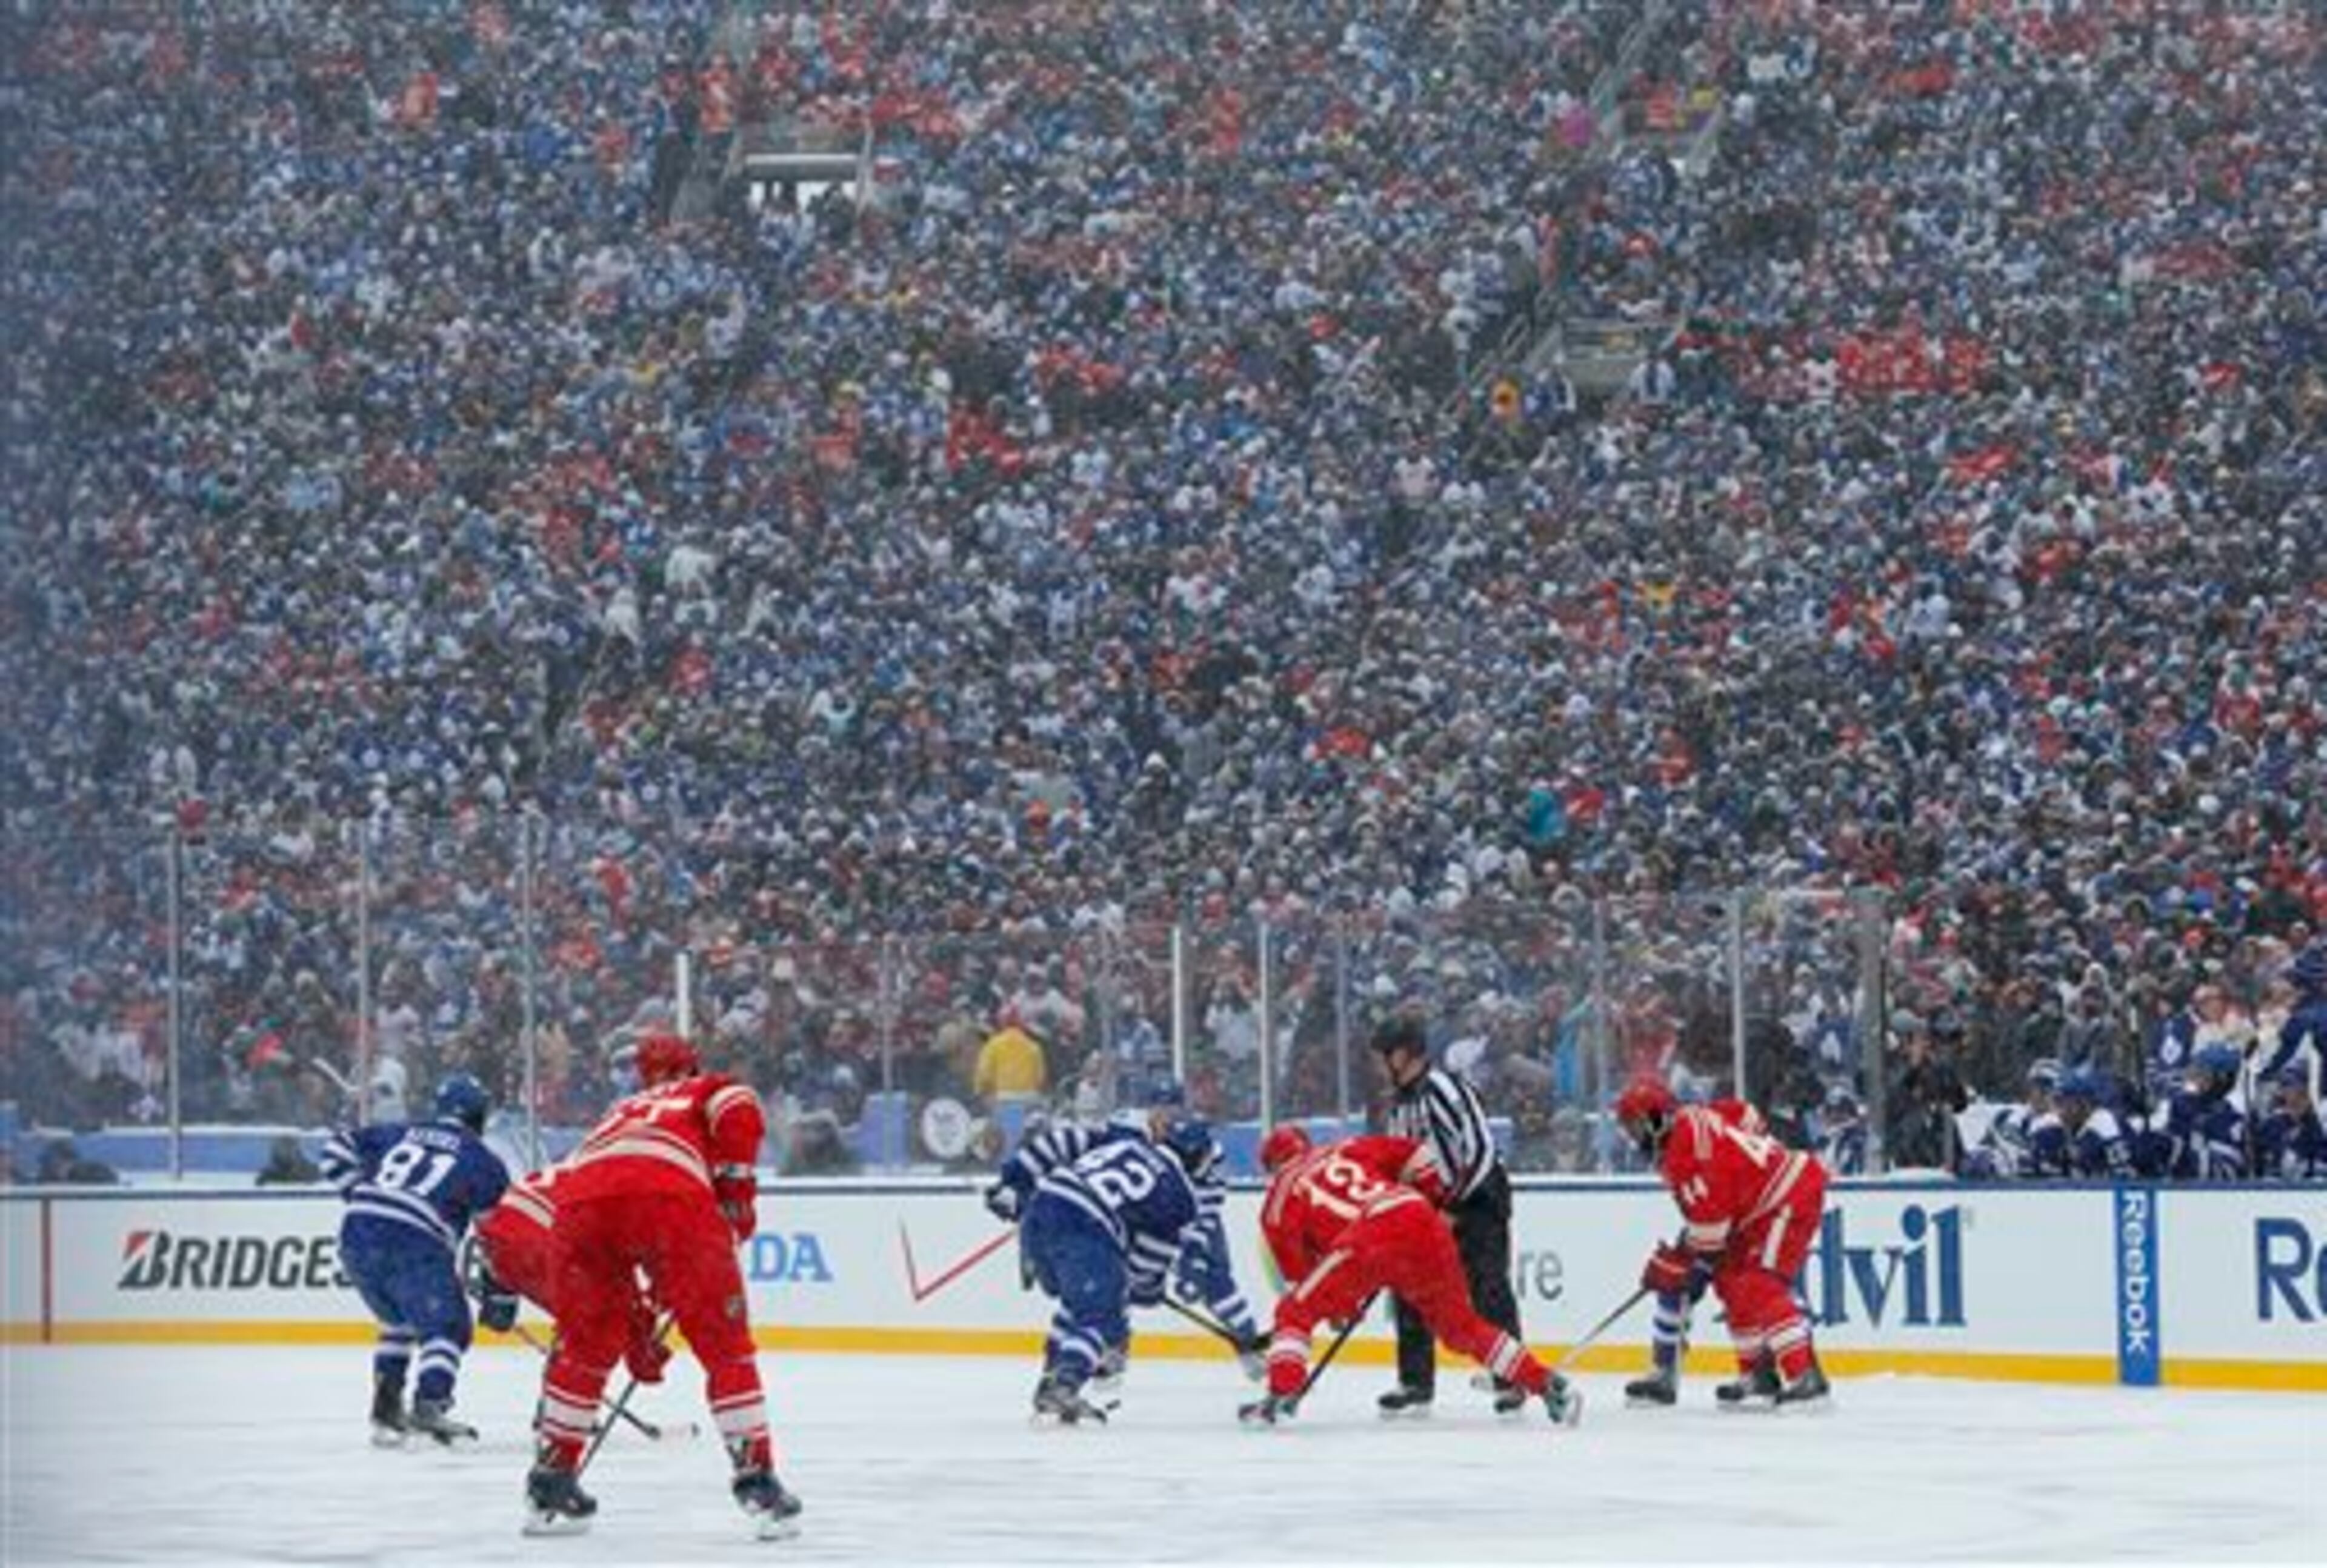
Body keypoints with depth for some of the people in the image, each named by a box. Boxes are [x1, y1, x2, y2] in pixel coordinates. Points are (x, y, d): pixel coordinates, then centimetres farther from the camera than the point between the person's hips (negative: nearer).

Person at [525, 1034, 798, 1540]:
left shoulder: (619, 1114, 44)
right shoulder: (711, 1091, 32)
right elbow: (739, 1110, 4)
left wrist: (638, 1329, 51)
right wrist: (736, 1189, 13)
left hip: (581, 1201, 4)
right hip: (671, 1197, -4)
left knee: (584, 1345, 25)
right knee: (726, 1346, 8)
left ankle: (550, 1483, 28)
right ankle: (758, 1483, 3)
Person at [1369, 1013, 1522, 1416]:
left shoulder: (1444, 1089, -18)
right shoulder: (1400, 1102, 12)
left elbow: (1481, 1149, -24)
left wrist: (1453, 1208, -23)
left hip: (1478, 1201, -9)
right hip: (1432, 1206, 9)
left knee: (1489, 1293, -11)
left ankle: (1511, 1381, -5)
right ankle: (1416, 1382, 13)